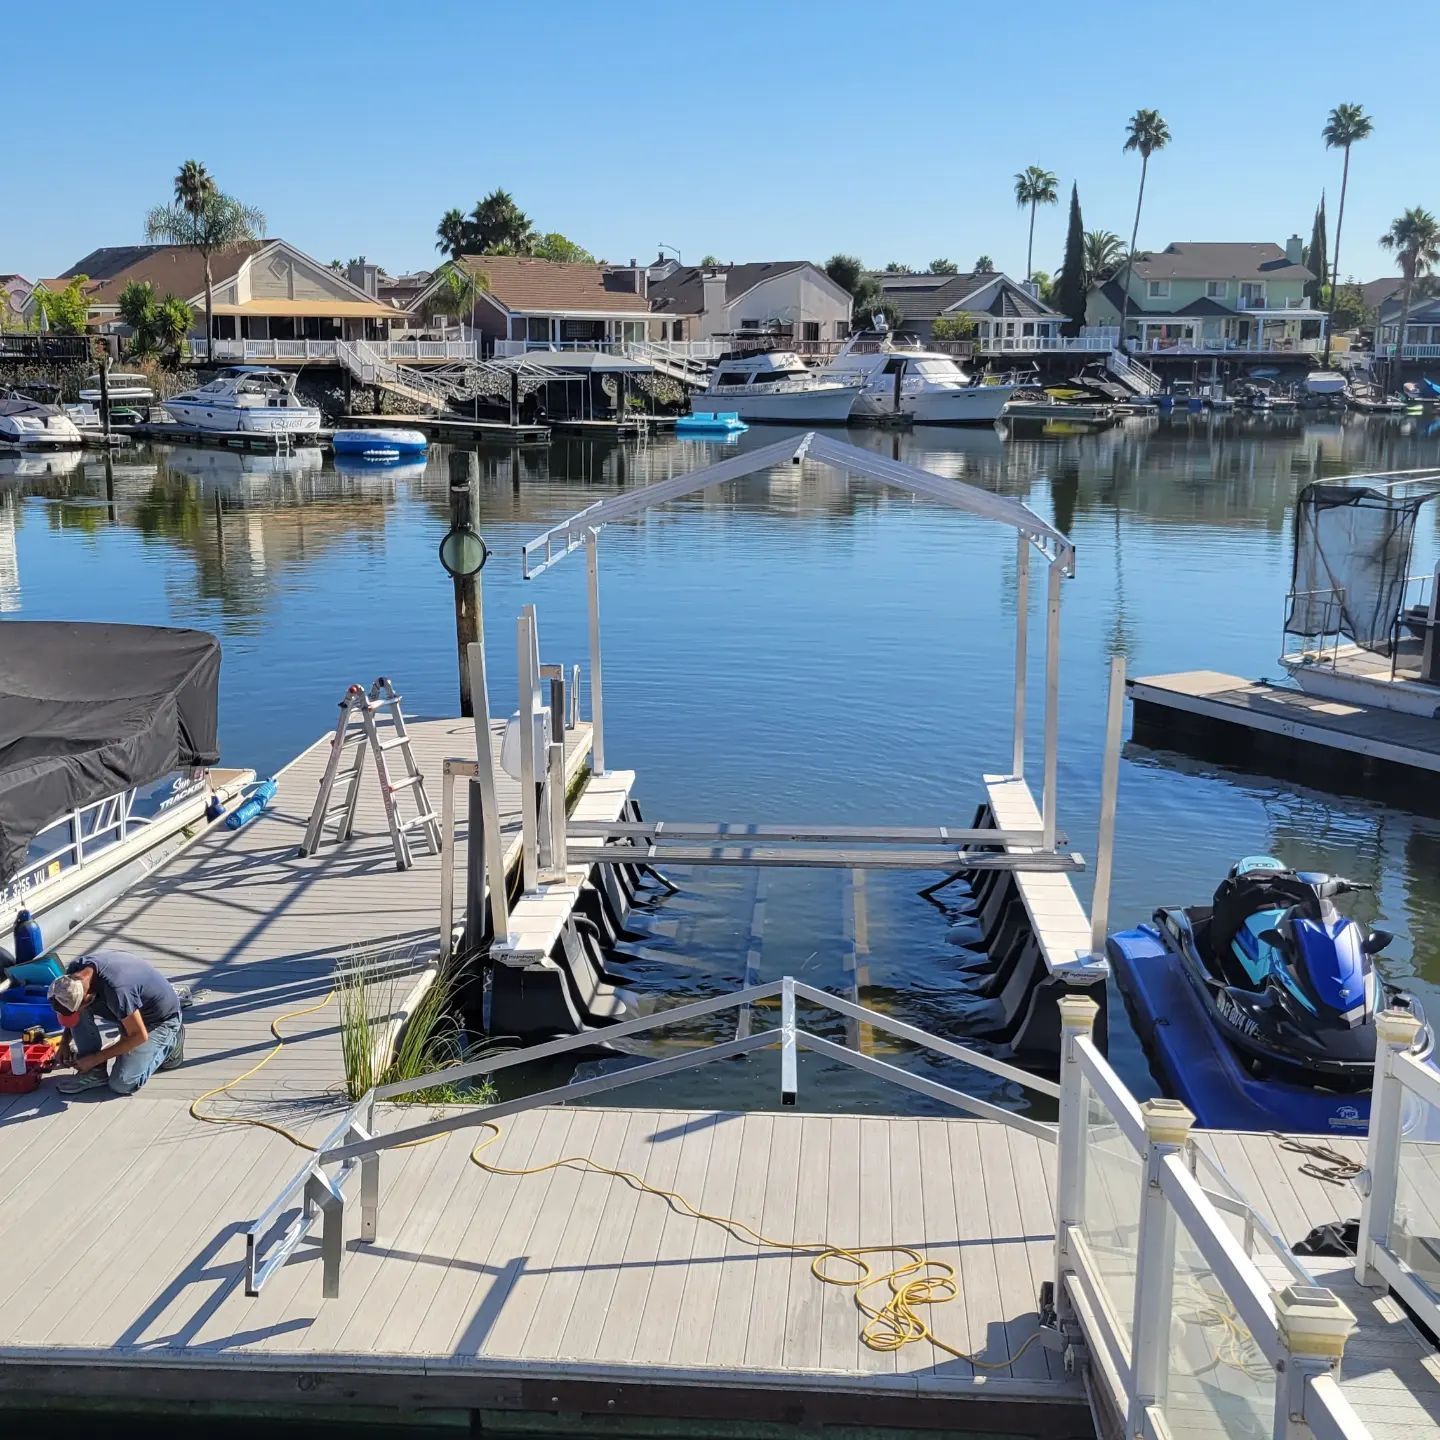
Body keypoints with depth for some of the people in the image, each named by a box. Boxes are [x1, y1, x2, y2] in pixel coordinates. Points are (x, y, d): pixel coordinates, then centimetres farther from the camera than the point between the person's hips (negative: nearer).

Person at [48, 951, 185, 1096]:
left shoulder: (116, 990, -41)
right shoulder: (76, 971, -17)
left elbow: (140, 1036, -28)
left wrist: (96, 1058, -20)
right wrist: (65, 1042, 0)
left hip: (161, 1018, -7)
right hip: (131, 1009, 7)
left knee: (122, 1084, -15)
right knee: (79, 1012, -16)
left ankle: (169, 1043, 7)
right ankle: (93, 1072, -2)